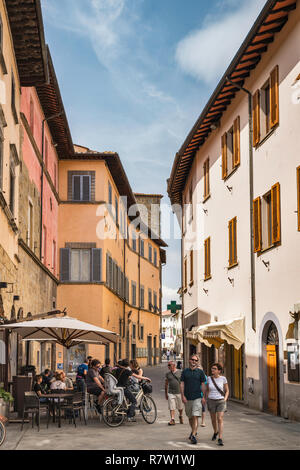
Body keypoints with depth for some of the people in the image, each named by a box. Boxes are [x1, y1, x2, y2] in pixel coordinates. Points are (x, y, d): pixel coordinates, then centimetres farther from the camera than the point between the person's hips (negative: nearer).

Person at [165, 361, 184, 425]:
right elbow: (166, 384, 13)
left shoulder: (180, 373, 0)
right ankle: (172, 420, -9)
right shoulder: (168, 374, 6)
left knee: (180, 407, 13)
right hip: (171, 393, 1)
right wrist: (166, 393, 12)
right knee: (172, 407, -8)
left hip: (179, 393, -1)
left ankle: (180, 416, 37)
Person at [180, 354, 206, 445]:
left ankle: (193, 436, -14)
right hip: (187, 398, 2)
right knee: (190, 417, 13)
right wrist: (183, 396, -6)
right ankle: (193, 431, 35)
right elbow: (182, 384, 4)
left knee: (195, 417, -12)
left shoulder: (200, 372, 3)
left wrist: (203, 397, -2)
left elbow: (203, 385, 4)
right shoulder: (185, 371, 6)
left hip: (197, 398, -2)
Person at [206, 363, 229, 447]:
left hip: (221, 401, -3)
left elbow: (227, 391, 3)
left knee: (220, 419, -14)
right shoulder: (209, 378, -1)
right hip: (211, 401, 3)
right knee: (213, 419, 16)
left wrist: (225, 400, -8)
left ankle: (220, 439, -15)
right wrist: (207, 399, 3)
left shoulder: (223, 378, -7)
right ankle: (215, 432, 44)